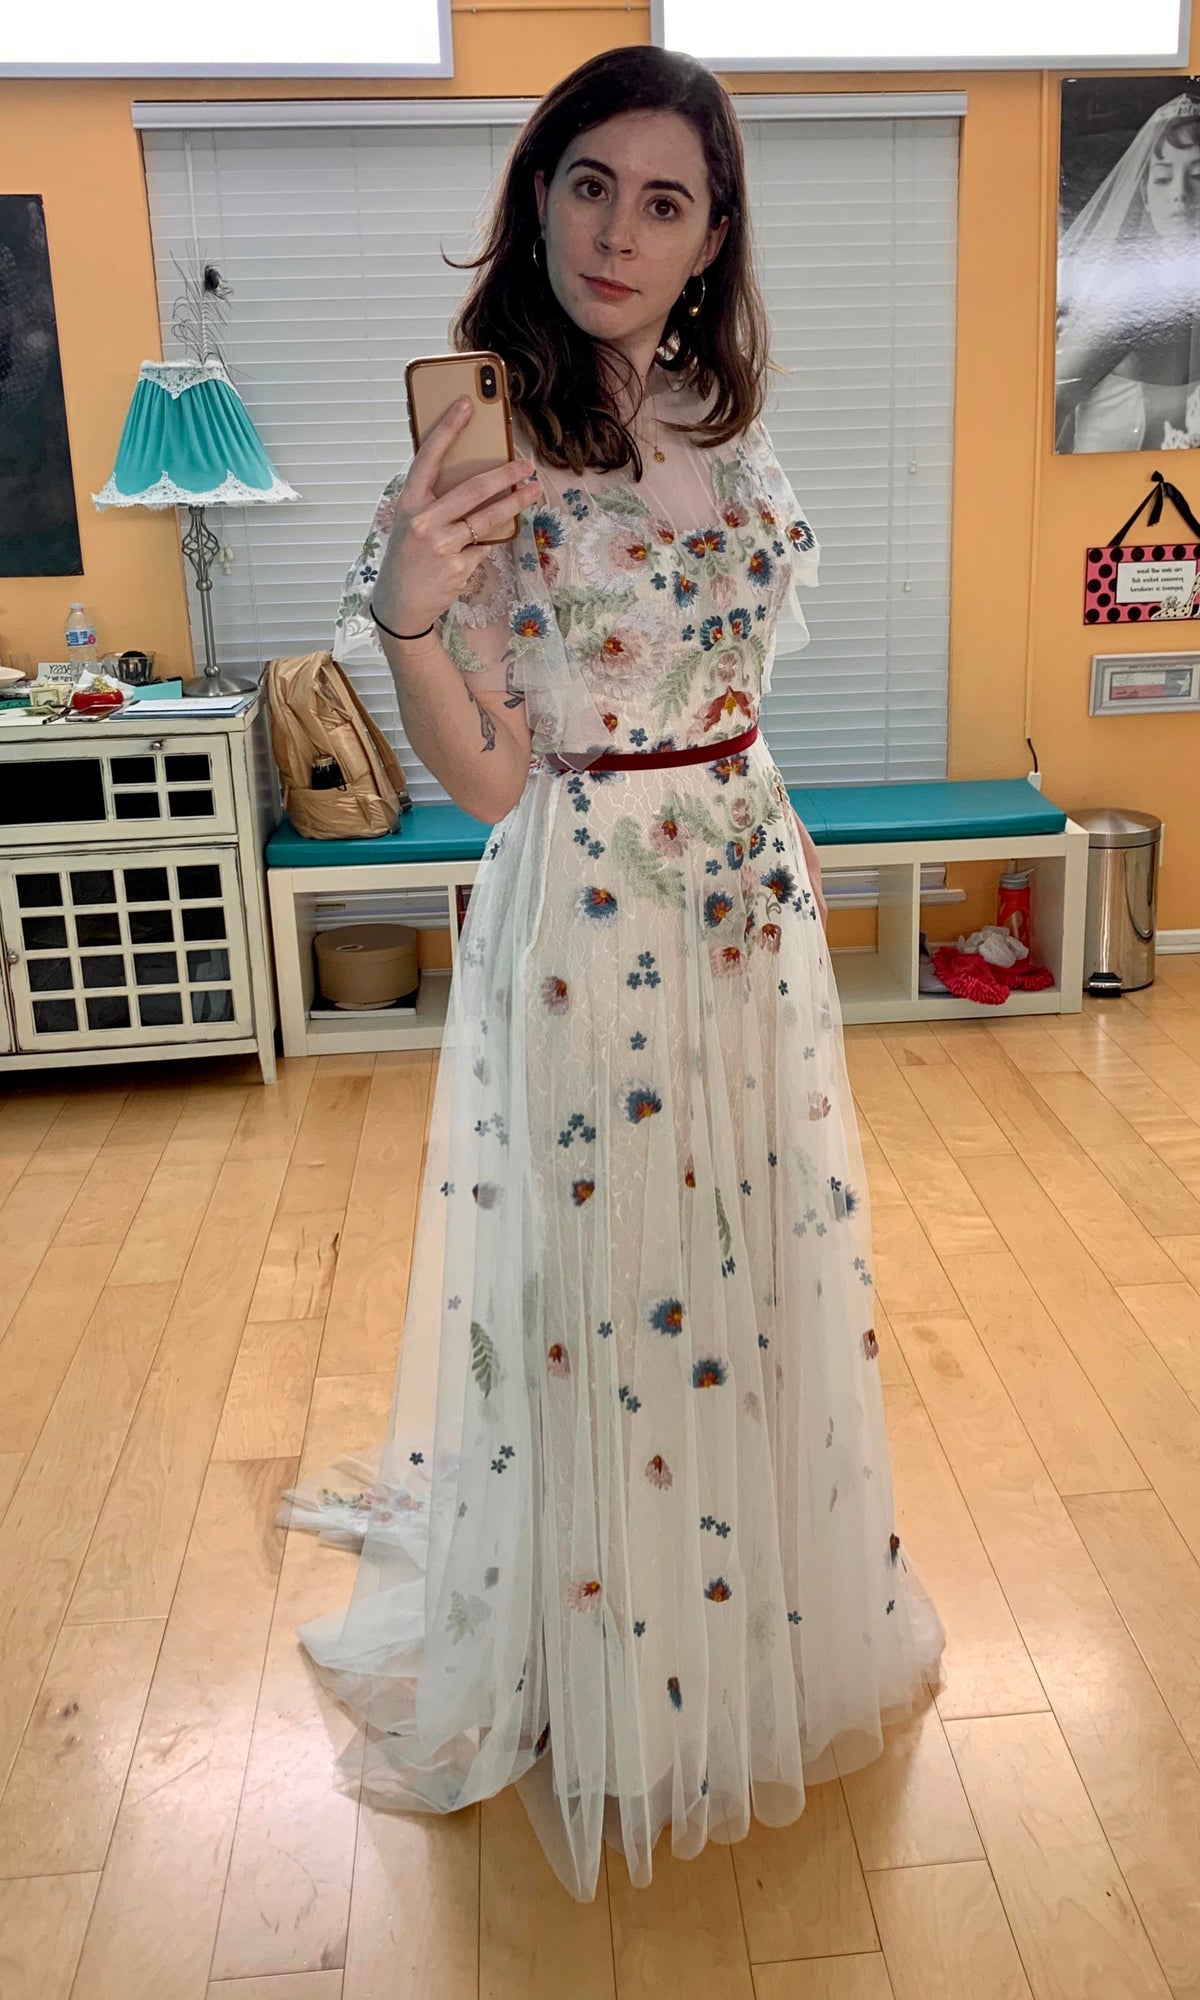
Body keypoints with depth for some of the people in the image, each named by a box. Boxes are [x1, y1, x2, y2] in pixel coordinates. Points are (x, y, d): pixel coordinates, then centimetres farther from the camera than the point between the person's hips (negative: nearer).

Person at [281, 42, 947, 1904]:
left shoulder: (724, 424, 6)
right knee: (603, 1281, 7)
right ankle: (614, 1689, 34)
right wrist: (405, 614, -30)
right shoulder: (482, 446, -12)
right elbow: (486, 778, -14)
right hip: (588, 923, -6)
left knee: (757, 1260, 18)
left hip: (751, 899, 7)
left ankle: (765, 1615, 46)